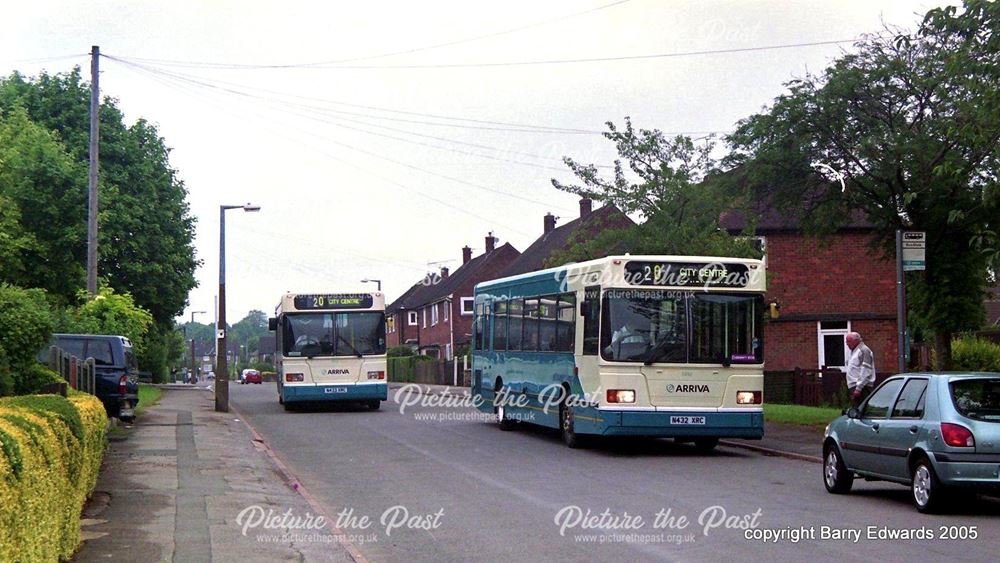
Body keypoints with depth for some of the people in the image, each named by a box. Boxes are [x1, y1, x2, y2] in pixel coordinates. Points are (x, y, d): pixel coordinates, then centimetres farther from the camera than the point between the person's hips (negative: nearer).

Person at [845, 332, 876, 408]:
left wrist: (858, 388, -21)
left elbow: (865, 372, -17)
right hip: (854, 387, 10)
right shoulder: (854, 351, 22)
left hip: (861, 387, -10)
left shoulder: (864, 351, -9)